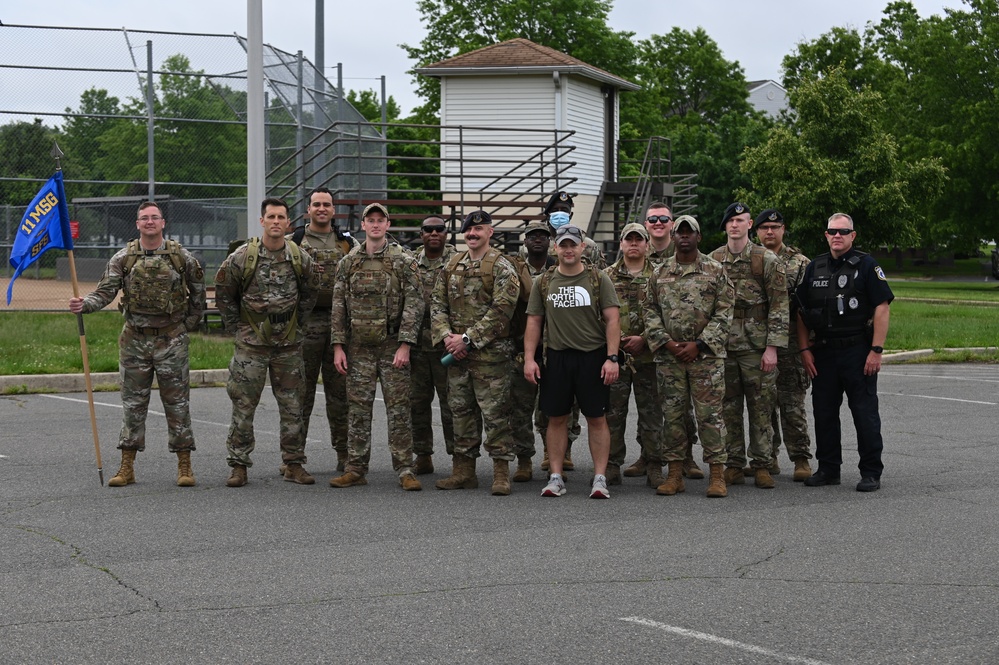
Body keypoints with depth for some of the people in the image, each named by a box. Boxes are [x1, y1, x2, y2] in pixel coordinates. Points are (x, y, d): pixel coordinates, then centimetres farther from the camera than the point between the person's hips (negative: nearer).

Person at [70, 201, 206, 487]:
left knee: (177, 403, 1)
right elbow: (105, 292, -6)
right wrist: (83, 305, -24)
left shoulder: (181, 257, 0)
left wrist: (191, 322, 9)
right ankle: (127, 467, 11)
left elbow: (198, 289, 12)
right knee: (132, 404, 6)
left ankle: (184, 466, 9)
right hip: (135, 339, 1)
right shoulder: (123, 258, 1)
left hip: (171, 340, -1)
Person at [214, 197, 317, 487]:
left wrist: (297, 324, 10)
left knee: (292, 406, 6)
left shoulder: (300, 258, -1)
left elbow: (309, 295, 15)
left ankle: (294, 464, 15)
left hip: (288, 344, 2)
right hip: (251, 344, -2)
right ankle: (239, 465, 7)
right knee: (243, 406, -1)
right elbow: (223, 293, 4)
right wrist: (237, 327, 4)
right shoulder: (242, 257, -8)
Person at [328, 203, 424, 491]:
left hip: (392, 345, -3)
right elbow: (339, 307, 9)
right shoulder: (348, 263, 9)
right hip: (358, 347, 3)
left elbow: (414, 305, -6)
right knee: (358, 409, 5)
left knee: (399, 408, -3)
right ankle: (356, 469, 11)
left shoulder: (404, 261, -1)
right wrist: (338, 346, 1)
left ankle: (405, 470, 1)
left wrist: (405, 345, -14)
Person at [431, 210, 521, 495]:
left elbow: (501, 311, -14)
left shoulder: (501, 267, -6)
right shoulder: (453, 266, 14)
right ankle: (464, 470, 19)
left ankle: (501, 472, -1)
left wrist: (469, 339, -16)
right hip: (457, 353, 6)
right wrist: (447, 336, -5)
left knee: (495, 413, -5)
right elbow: (438, 303, 13)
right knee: (461, 411, 11)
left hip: (490, 354, -6)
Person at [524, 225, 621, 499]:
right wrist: (529, 358, 1)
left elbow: (612, 320, -2)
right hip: (557, 357, 2)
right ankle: (556, 478, 12)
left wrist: (612, 357, -11)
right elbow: (534, 322, 10)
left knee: (597, 418, 0)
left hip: (593, 356, -2)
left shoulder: (598, 279, 1)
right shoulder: (544, 283, 9)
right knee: (556, 417, 5)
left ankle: (600, 478, 4)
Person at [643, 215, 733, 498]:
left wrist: (698, 344, -11)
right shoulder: (659, 273, 10)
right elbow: (651, 312, 9)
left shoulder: (716, 271, 1)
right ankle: (674, 474, 12)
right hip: (669, 356, 3)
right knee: (673, 415, 6)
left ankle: (717, 475, 2)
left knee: (709, 414, -3)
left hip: (706, 356, -3)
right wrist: (666, 342, -6)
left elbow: (724, 313, -3)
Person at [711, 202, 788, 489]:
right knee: (729, 408, 6)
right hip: (722, 346, 3)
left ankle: (761, 465, 7)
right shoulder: (712, 260, 8)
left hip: (757, 347, -3)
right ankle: (734, 464, 14)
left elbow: (779, 306, -5)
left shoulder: (767, 260, -3)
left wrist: (772, 347, -11)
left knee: (761, 408, 1)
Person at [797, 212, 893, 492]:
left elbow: (881, 309, -8)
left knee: (865, 413, -1)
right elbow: (801, 312, 13)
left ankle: (871, 472, 5)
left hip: (858, 352, -5)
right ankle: (828, 469, 19)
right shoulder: (814, 268, 11)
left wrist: (876, 350, -14)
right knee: (824, 413, 8)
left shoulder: (866, 265, -3)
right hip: (823, 353, 5)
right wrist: (805, 349, 4)